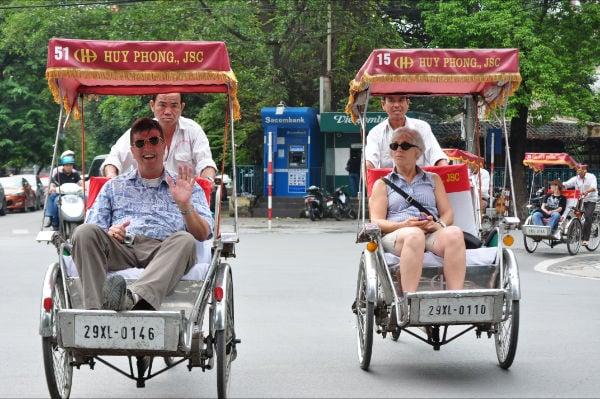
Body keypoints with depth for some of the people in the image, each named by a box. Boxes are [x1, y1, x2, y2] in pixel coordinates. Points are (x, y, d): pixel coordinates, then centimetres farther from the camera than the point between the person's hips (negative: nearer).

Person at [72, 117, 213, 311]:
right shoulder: (113, 186, 30)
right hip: (121, 247, 1)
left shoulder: (187, 187, 26)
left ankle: (133, 298, -59)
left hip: (163, 252, -1)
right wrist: (109, 232, -3)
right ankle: (95, 310, -46)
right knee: (85, 231, -28)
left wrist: (185, 205, -7)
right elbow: (92, 234, 21)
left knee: (184, 240, -35)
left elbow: (203, 234, 11)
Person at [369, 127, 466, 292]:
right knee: (413, 235, -40)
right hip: (396, 235, -2)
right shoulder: (382, 184, 24)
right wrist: (404, 225, -11)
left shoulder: (433, 179, 30)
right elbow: (377, 222, 9)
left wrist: (439, 225, -6)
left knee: (454, 233, -35)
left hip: (433, 235, 2)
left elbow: (448, 213, 19)